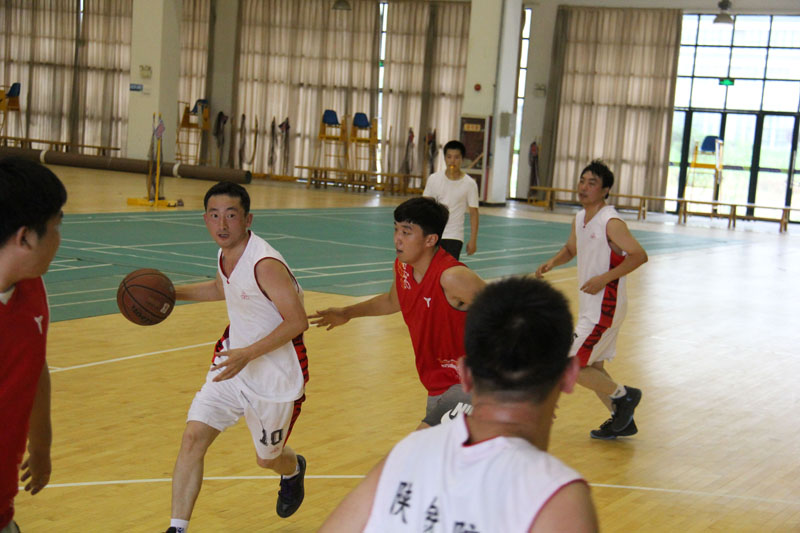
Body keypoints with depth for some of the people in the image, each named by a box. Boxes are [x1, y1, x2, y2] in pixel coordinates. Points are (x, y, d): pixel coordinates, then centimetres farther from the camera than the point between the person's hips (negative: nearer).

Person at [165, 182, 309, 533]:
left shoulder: (265, 264, -27)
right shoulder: (226, 255, -1)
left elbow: (297, 322, -26)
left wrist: (247, 354, -32)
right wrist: (174, 292, 12)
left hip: (276, 378, -6)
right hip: (233, 364, 6)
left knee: (267, 458, 14)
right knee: (193, 438, -9)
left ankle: (293, 469, 52)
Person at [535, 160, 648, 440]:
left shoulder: (611, 222, -18)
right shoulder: (580, 219, 8)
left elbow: (639, 255, -24)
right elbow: (571, 249, 26)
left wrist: (604, 278, -26)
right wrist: (553, 261, 5)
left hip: (605, 308, -9)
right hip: (590, 307, 9)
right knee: (591, 366, 17)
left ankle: (623, 395, 9)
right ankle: (622, 420, 31)